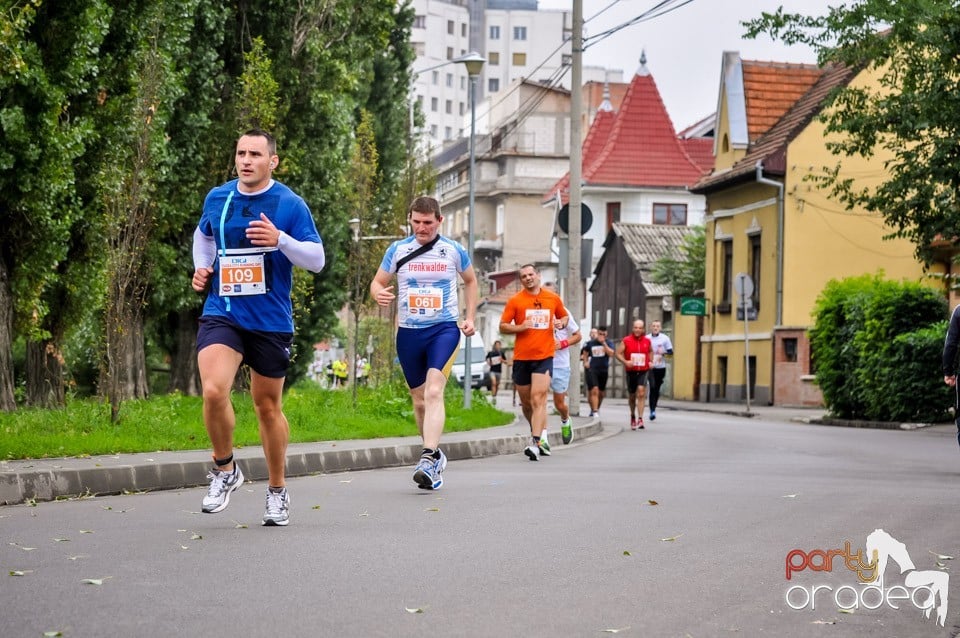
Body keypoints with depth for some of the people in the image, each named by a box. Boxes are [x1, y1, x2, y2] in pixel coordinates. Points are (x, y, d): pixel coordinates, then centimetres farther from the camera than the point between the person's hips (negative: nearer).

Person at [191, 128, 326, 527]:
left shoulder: (290, 205, -5)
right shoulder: (217, 198, 6)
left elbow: (317, 259, -7)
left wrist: (280, 239, -22)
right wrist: (201, 268, 11)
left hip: (271, 322, -1)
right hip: (221, 313, 1)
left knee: (268, 405, 9)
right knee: (213, 390, -21)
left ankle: (277, 491, 27)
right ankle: (225, 470, 2)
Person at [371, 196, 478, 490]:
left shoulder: (454, 251, 2)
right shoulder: (397, 250, 3)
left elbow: (470, 281, 18)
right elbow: (378, 281, 9)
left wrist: (470, 317, 9)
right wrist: (379, 293, -15)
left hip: (444, 329, -3)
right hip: (409, 332, 3)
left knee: (433, 392, -22)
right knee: (419, 399, 11)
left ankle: (428, 460, -31)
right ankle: (436, 455, 30)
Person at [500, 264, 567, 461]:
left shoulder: (553, 299, 8)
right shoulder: (515, 301, 3)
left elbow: (564, 316, 25)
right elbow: (503, 326, 4)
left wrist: (562, 323, 1)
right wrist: (520, 327, -14)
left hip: (544, 356, -1)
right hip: (521, 357, 1)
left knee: (538, 398, -15)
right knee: (526, 402, 9)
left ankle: (535, 443, -20)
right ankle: (539, 433, 32)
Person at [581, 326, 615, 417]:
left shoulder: (609, 343, 2)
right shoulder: (590, 343, 4)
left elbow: (611, 353, -16)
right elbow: (585, 353, 22)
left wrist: (603, 343, -18)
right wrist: (585, 362, 7)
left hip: (603, 370, 2)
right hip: (592, 369, -2)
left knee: (601, 393, 13)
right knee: (594, 390, -17)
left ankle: (597, 408, 35)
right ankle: (595, 411, -20)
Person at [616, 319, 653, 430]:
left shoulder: (647, 341, 5)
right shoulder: (626, 340, -2)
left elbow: (650, 351, 25)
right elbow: (618, 353, -2)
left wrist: (651, 361, 11)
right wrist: (625, 362, -18)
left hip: (643, 372, 0)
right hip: (631, 372, 0)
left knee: (641, 393, -20)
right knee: (632, 396, 13)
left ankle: (640, 419, -22)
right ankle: (633, 416, 38)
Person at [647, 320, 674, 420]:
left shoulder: (665, 338, 4)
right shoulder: (646, 338, 5)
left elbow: (671, 352, 4)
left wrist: (663, 353, -16)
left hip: (661, 367, 1)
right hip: (650, 367, -1)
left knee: (657, 389, 7)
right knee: (652, 387, -15)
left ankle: (653, 409, 20)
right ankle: (652, 410, -17)